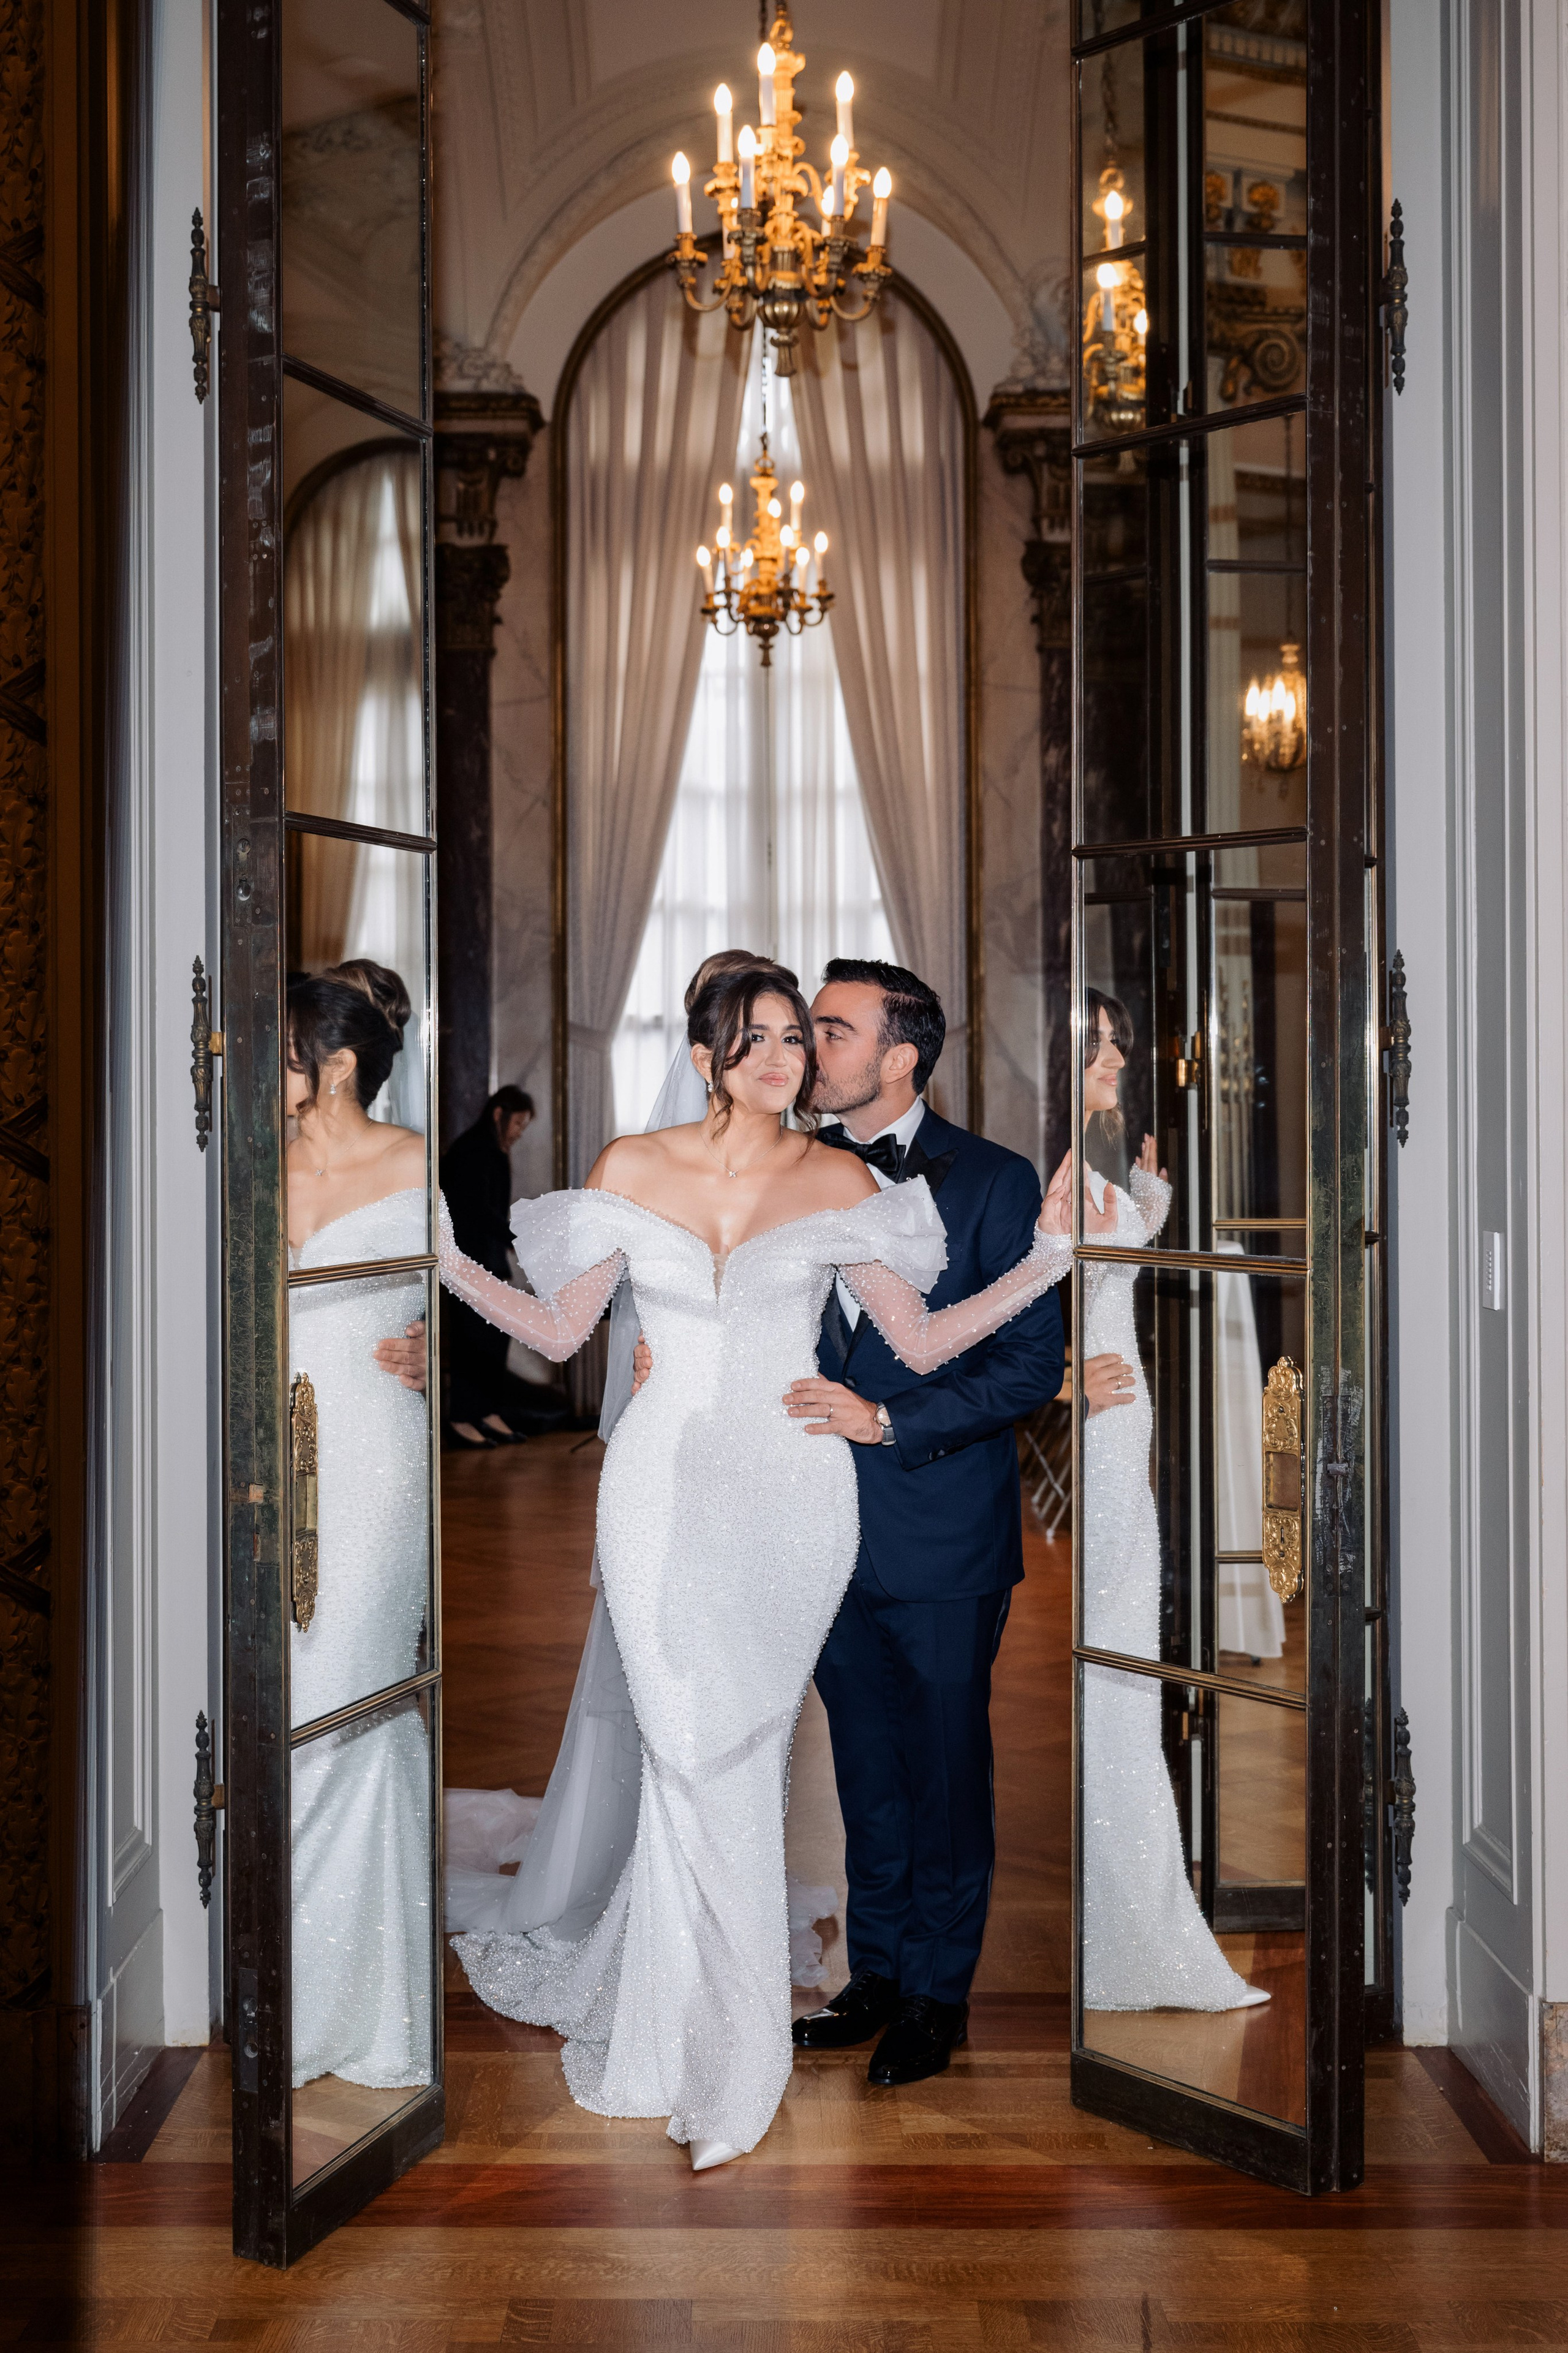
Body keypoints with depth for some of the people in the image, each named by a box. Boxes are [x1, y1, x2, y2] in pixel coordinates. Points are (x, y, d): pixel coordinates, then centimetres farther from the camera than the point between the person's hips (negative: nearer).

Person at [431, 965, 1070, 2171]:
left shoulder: (837, 1181, 2)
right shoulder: (632, 1170, 3)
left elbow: (921, 1343, 1)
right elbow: (560, 1330, 8)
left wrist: (1050, 1258, -7)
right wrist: (446, 1257, -1)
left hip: (792, 1494, 0)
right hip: (666, 1491, 0)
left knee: (724, 1758, 4)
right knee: (702, 1763, -3)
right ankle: (725, 2069, 11)